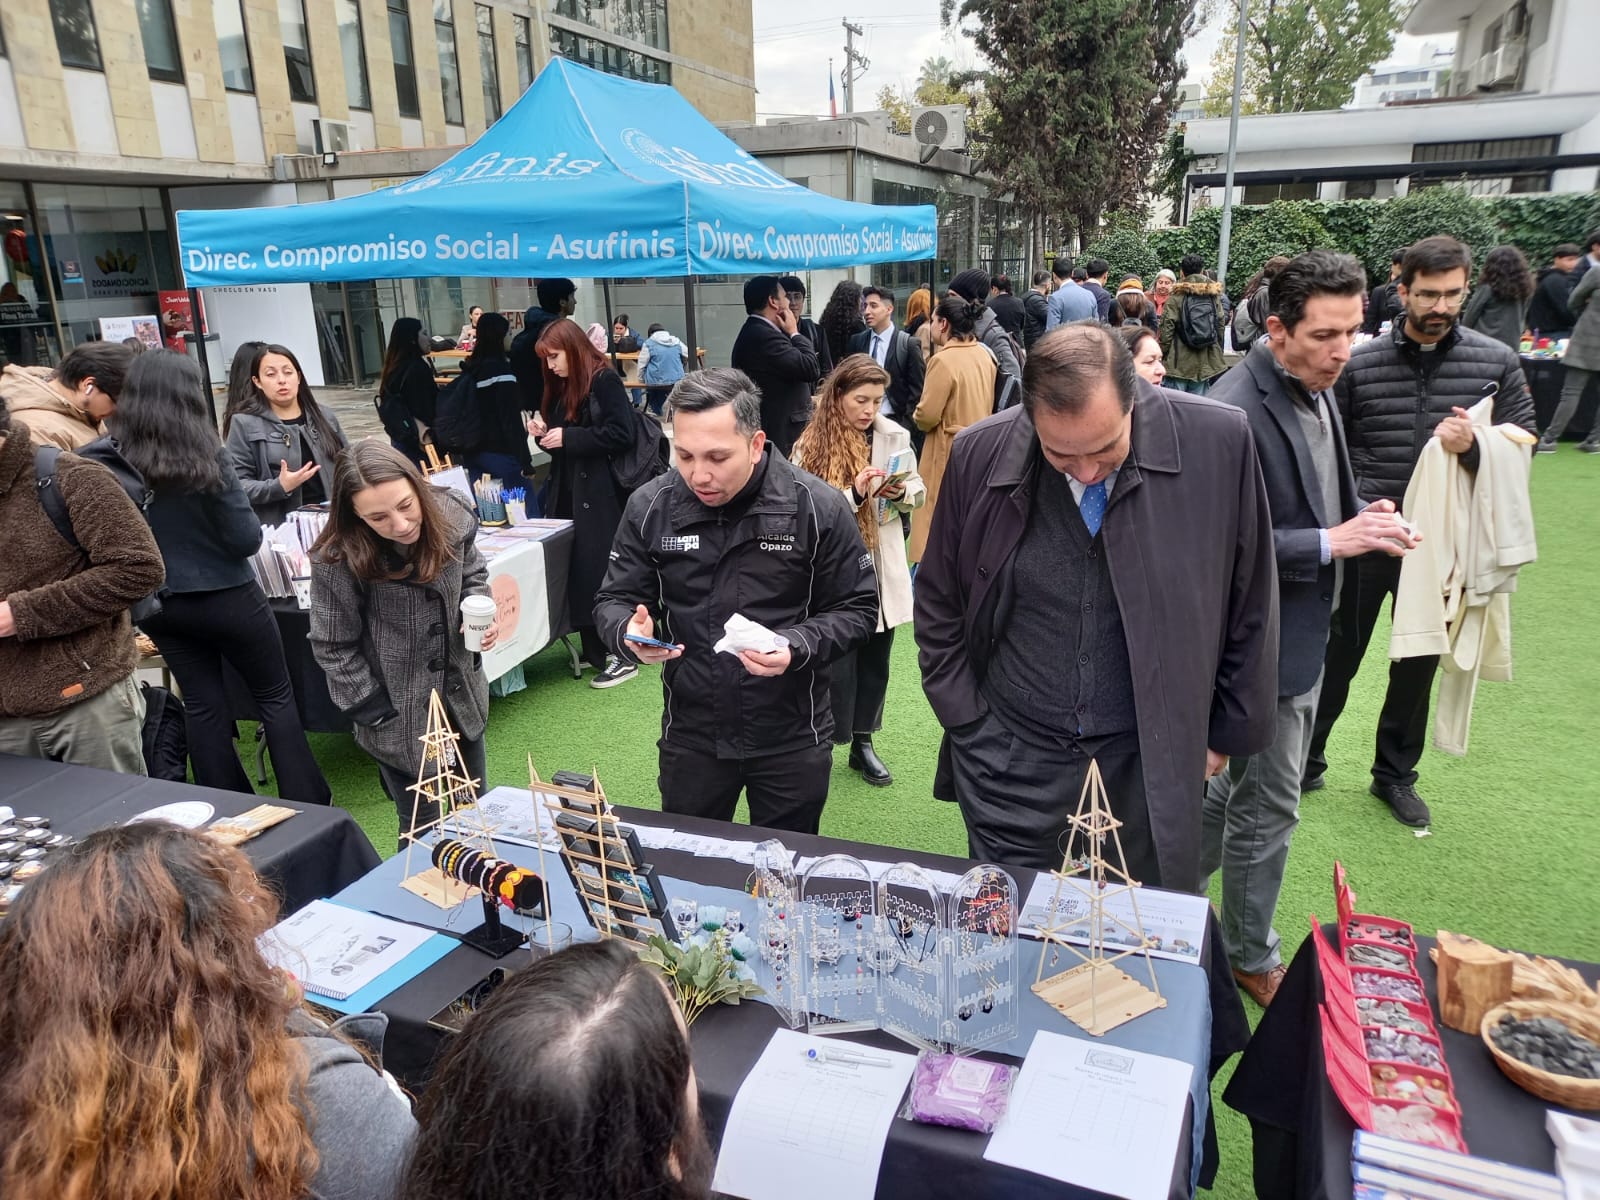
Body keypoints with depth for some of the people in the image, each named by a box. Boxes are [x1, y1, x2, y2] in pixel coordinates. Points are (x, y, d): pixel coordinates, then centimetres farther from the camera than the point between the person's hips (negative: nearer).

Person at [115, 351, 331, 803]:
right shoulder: (205, 456, -19)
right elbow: (246, 539, -16)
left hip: (158, 604, 4)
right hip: (227, 598, -4)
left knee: (202, 705, 15)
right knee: (275, 697, 11)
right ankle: (308, 808, 17)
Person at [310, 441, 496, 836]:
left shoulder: (453, 516, -14)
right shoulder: (337, 561, -25)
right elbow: (334, 648, -14)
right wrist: (379, 713, -13)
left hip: (462, 694, 4)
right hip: (397, 713, -4)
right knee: (421, 826, 8)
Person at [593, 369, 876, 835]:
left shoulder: (817, 507, -14)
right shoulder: (650, 506, -8)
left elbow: (857, 609, -7)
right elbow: (615, 600, 2)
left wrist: (796, 648, -25)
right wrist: (629, 633, -21)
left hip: (792, 739, -1)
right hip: (690, 735, 2)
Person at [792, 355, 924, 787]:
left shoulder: (894, 435, 0)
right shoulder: (813, 444, -9)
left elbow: (919, 492, 7)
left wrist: (900, 492, -14)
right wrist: (854, 494, -25)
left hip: (882, 566, 4)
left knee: (875, 660, 14)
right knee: (835, 661, -1)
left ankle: (862, 742, 29)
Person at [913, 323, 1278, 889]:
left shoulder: (1218, 442, -13)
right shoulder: (980, 454, -10)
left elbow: (1249, 607, 0)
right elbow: (939, 604, 4)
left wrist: (1227, 733, 6)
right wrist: (967, 722, 2)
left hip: (1151, 762, 0)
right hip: (1010, 763, 1)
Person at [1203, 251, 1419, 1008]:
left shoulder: (1317, 389, 5)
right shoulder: (1235, 412, -24)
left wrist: (1364, 516, -2)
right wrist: (1330, 543, -25)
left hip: (1304, 634, 9)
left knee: (1245, 784, 23)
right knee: (1268, 808, 8)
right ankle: (1252, 956, 30)